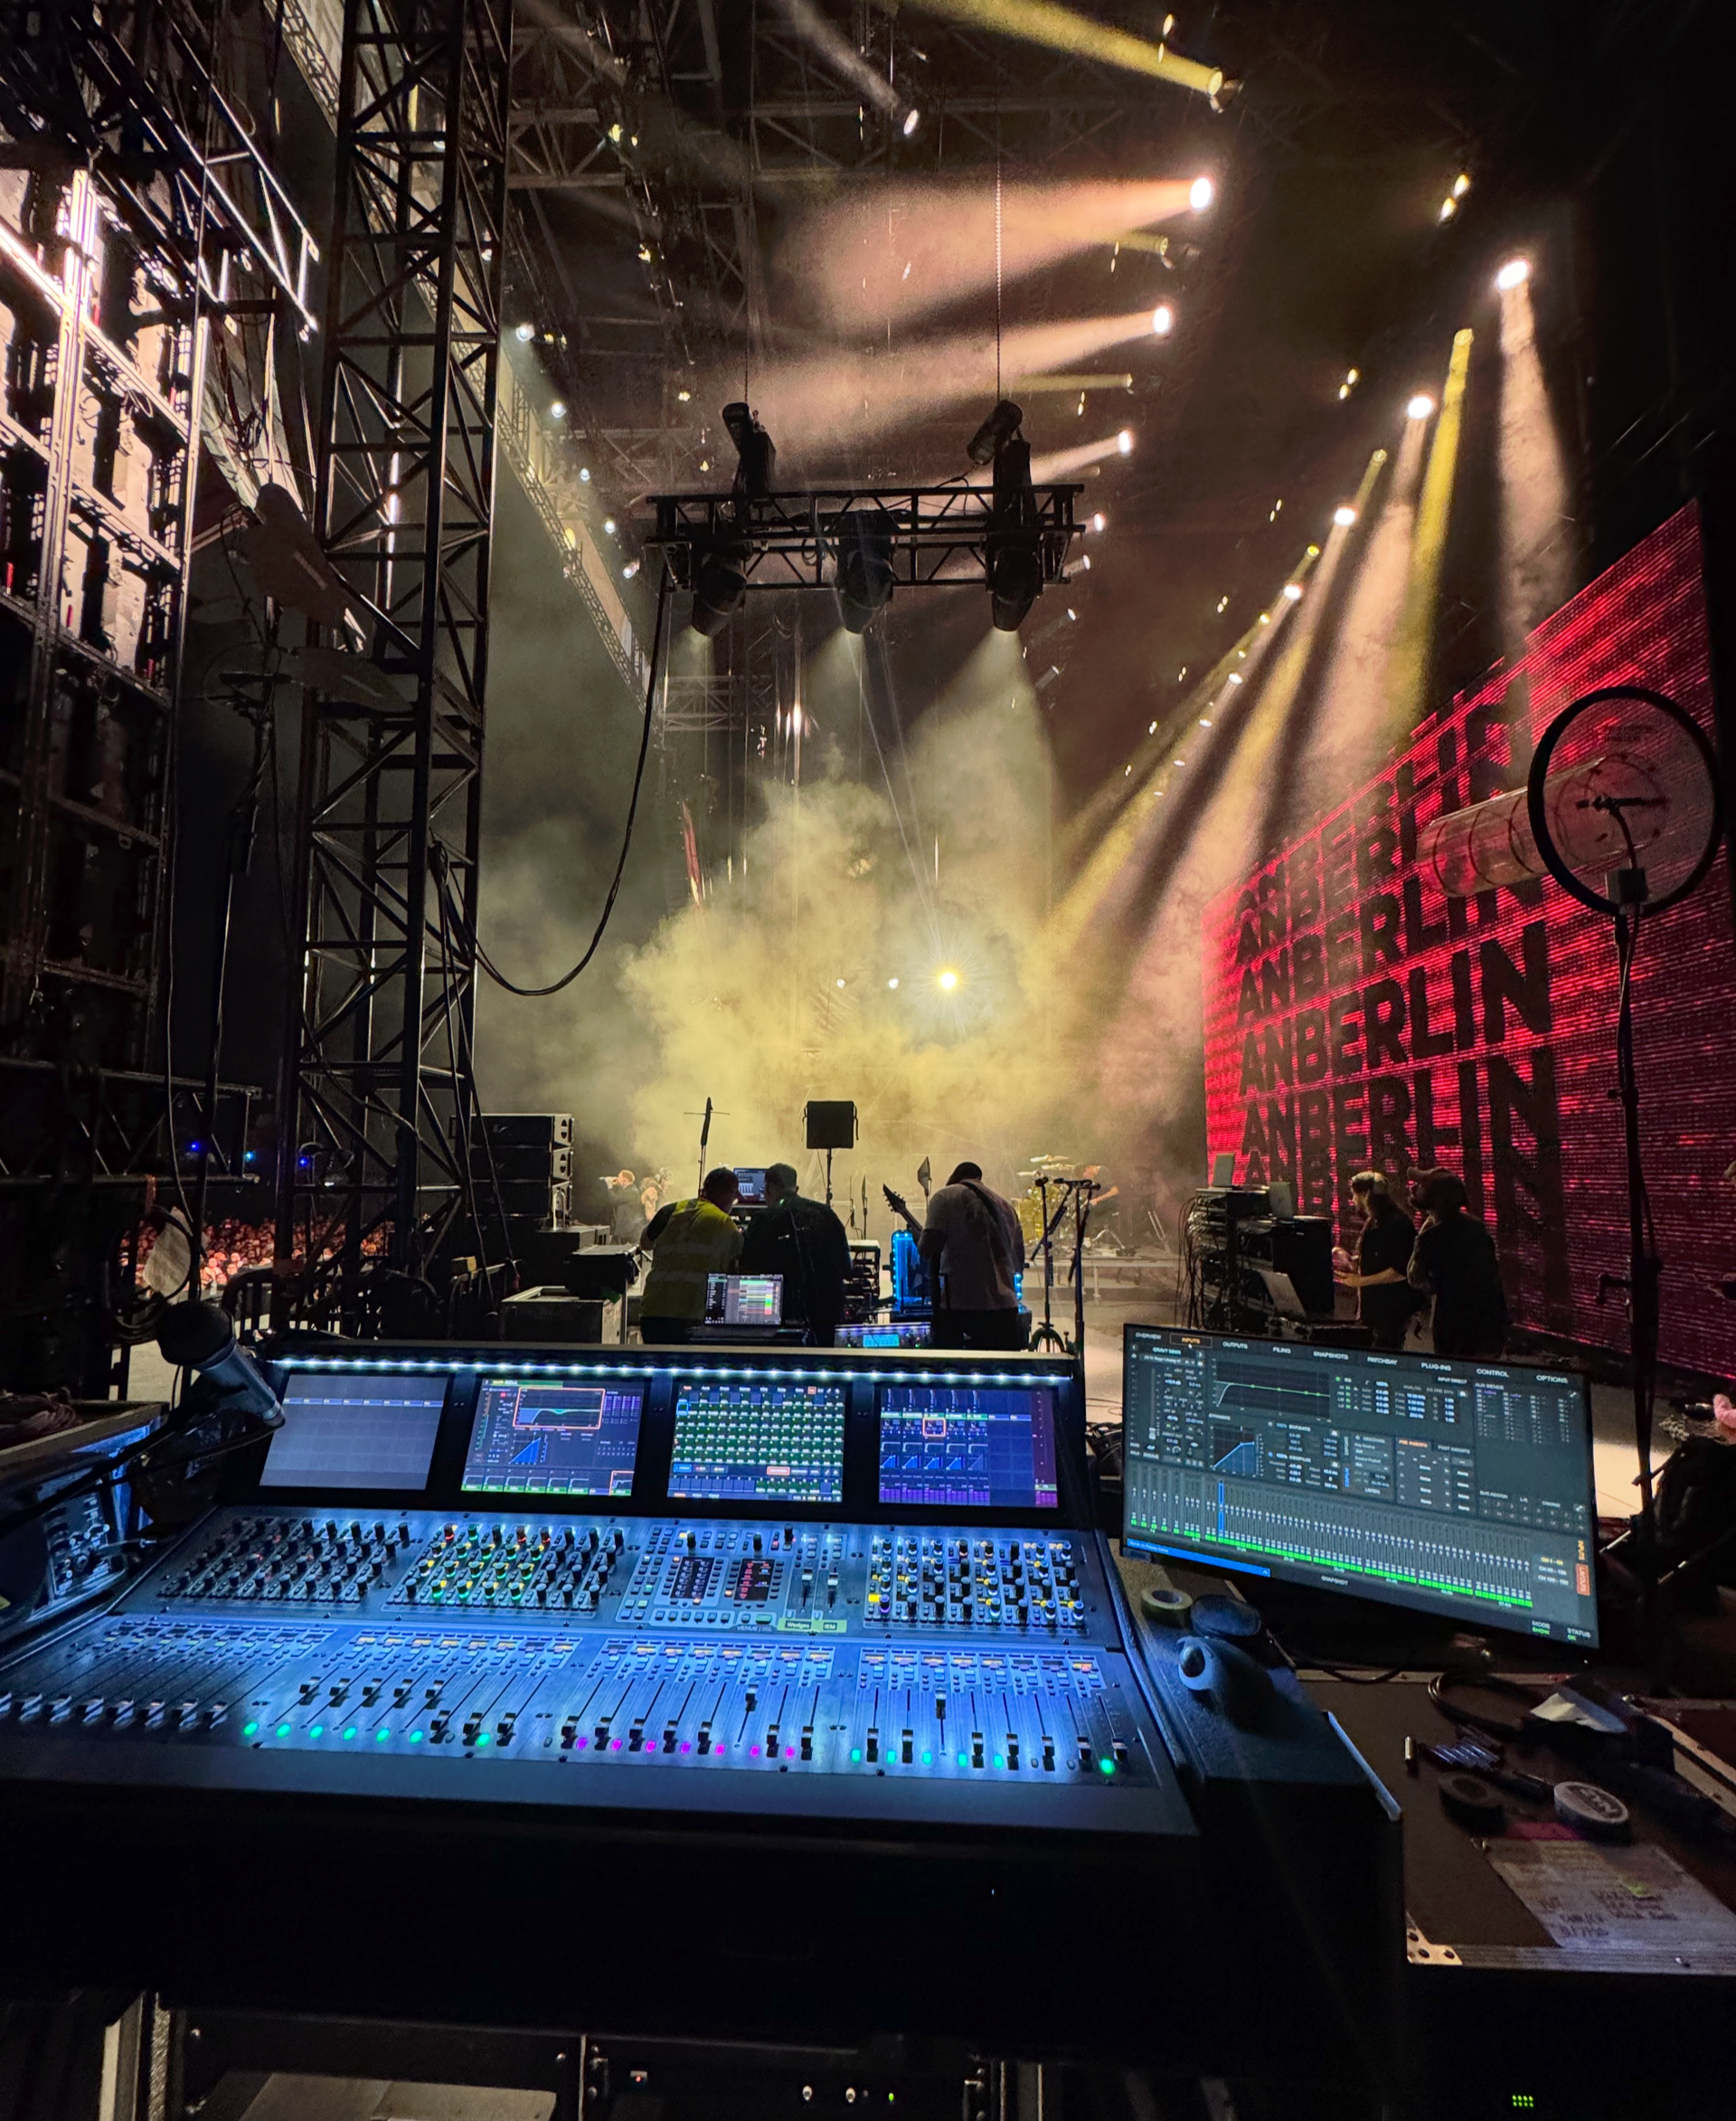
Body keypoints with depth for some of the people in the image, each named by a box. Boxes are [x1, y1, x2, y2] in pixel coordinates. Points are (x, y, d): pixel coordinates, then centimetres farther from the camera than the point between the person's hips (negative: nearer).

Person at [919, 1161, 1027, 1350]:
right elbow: (1019, 1260, 23)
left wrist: (916, 1236, 13)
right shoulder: (1007, 1206, 17)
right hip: (1005, 1307, 4)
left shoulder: (946, 1197, 2)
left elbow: (928, 1248, -9)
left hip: (958, 1306, -4)